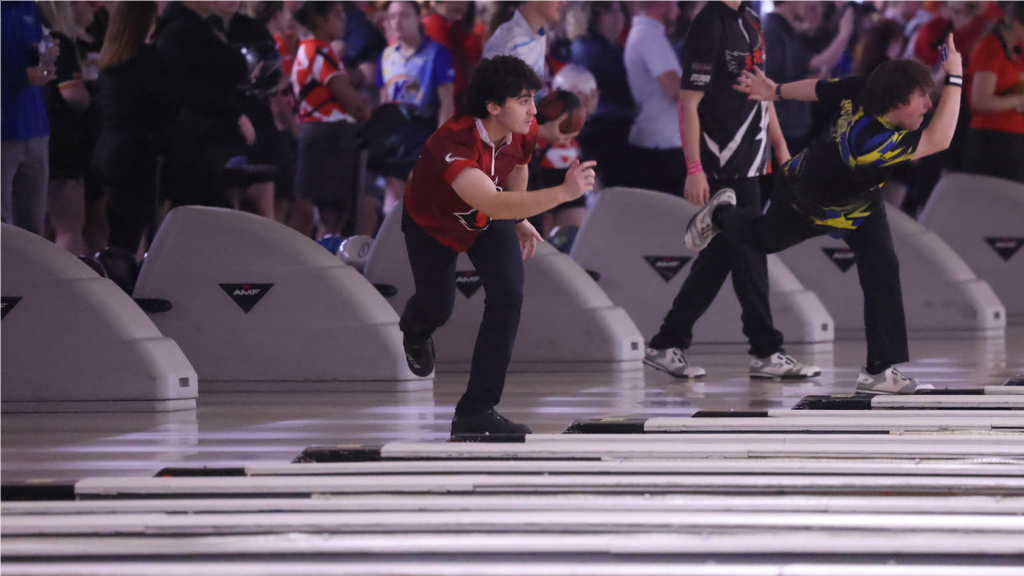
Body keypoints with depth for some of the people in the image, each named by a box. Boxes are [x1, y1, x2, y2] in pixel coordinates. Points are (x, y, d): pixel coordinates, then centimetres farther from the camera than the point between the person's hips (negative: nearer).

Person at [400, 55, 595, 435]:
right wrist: (562, 193, -71)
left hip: (491, 221, 4)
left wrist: (519, 219, 16)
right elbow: (492, 203, -61)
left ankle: (477, 411, -11)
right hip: (432, 225, -4)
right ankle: (415, 331, 57)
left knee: (508, 297, -17)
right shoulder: (451, 144, -46)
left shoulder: (524, 132, -25)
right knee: (438, 307, 14)